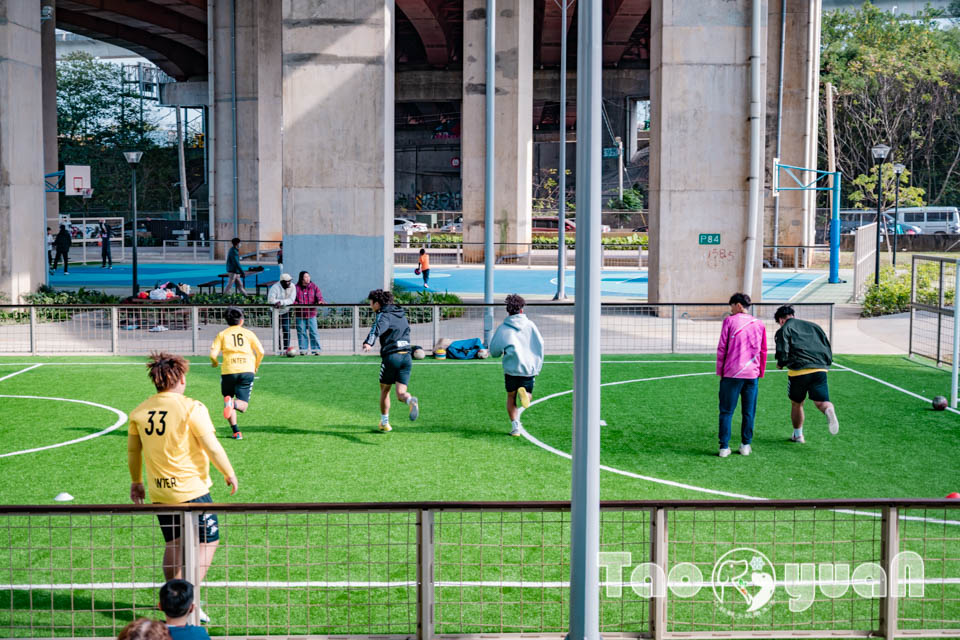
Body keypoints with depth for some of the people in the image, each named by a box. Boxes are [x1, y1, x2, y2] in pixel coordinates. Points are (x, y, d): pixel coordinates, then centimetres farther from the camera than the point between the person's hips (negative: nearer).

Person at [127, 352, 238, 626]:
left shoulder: (140, 411, 3)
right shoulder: (191, 408, -14)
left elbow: (132, 450, 15)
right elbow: (212, 448, -13)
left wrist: (136, 481, 28)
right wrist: (230, 474, 1)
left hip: (159, 491, 6)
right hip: (191, 490, -6)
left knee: (173, 544, 19)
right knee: (208, 541, 6)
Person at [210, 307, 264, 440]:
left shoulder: (222, 334, 10)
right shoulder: (248, 333, 13)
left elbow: (213, 354, 0)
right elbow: (260, 352, 6)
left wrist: (215, 363, 22)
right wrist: (256, 366, 23)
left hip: (228, 371, 0)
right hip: (247, 370, 0)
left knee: (228, 397, 17)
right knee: (242, 406, 1)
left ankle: (236, 431, 5)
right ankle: (234, 403, -35)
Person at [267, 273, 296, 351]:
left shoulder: (292, 287, -9)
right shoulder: (275, 287, -18)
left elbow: (291, 300, -19)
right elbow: (270, 300, -27)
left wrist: (281, 302, -33)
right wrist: (285, 301, -31)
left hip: (286, 312, 2)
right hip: (275, 312, -2)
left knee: (287, 330, -5)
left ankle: (286, 349, 4)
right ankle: (278, 349, 9)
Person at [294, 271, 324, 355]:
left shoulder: (314, 287, 7)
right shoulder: (296, 287, 4)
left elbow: (319, 295, 1)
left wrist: (320, 301, -21)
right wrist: (296, 303, -15)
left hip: (311, 314, 0)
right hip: (300, 314, 0)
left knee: (314, 332, -4)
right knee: (301, 332, 3)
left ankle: (316, 350, 1)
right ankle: (303, 350, 12)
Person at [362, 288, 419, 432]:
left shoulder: (384, 316, -5)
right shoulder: (401, 314, 18)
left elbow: (377, 329, -27)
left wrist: (368, 343, -44)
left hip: (391, 356, -5)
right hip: (406, 356, 5)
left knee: (384, 390, 15)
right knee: (400, 393, 0)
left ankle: (384, 423, 23)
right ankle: (411, 400, -33)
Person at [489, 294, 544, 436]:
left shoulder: (503, 328, 1)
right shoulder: (530, 324, 4)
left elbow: (494, 351, 3)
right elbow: (540, 344, 2)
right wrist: (538, 366, 13)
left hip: (511, 368, 0)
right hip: (529, 368, 1)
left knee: (511, 398, 17)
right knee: (528, 396, 15)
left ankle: (515, 426, 5)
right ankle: (524, 392, -21)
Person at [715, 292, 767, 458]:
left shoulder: (729, 321, 0)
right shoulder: (759, 324, 10)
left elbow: (721, 348, -2)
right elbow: (763, 351, 13)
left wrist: (720, 371, 5)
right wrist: (760, 373, 20)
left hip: (732, 373, -3)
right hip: (752, 373, 3)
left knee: (726, 411, 1)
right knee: (748, 412, 10)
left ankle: (724, 447, -2)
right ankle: (746, 445, 12)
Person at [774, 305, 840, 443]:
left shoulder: (784, 330, 5)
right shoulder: (813, 326, 21)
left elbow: (783, 354, -7)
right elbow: (828, 348, 17)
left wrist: (780, 364, 13)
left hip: (799, 371, -3)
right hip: (820, 369, 3)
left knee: (796, 404, 18)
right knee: (821, 401, -3)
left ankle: (798, 435, 28)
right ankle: (829, 410, -38)